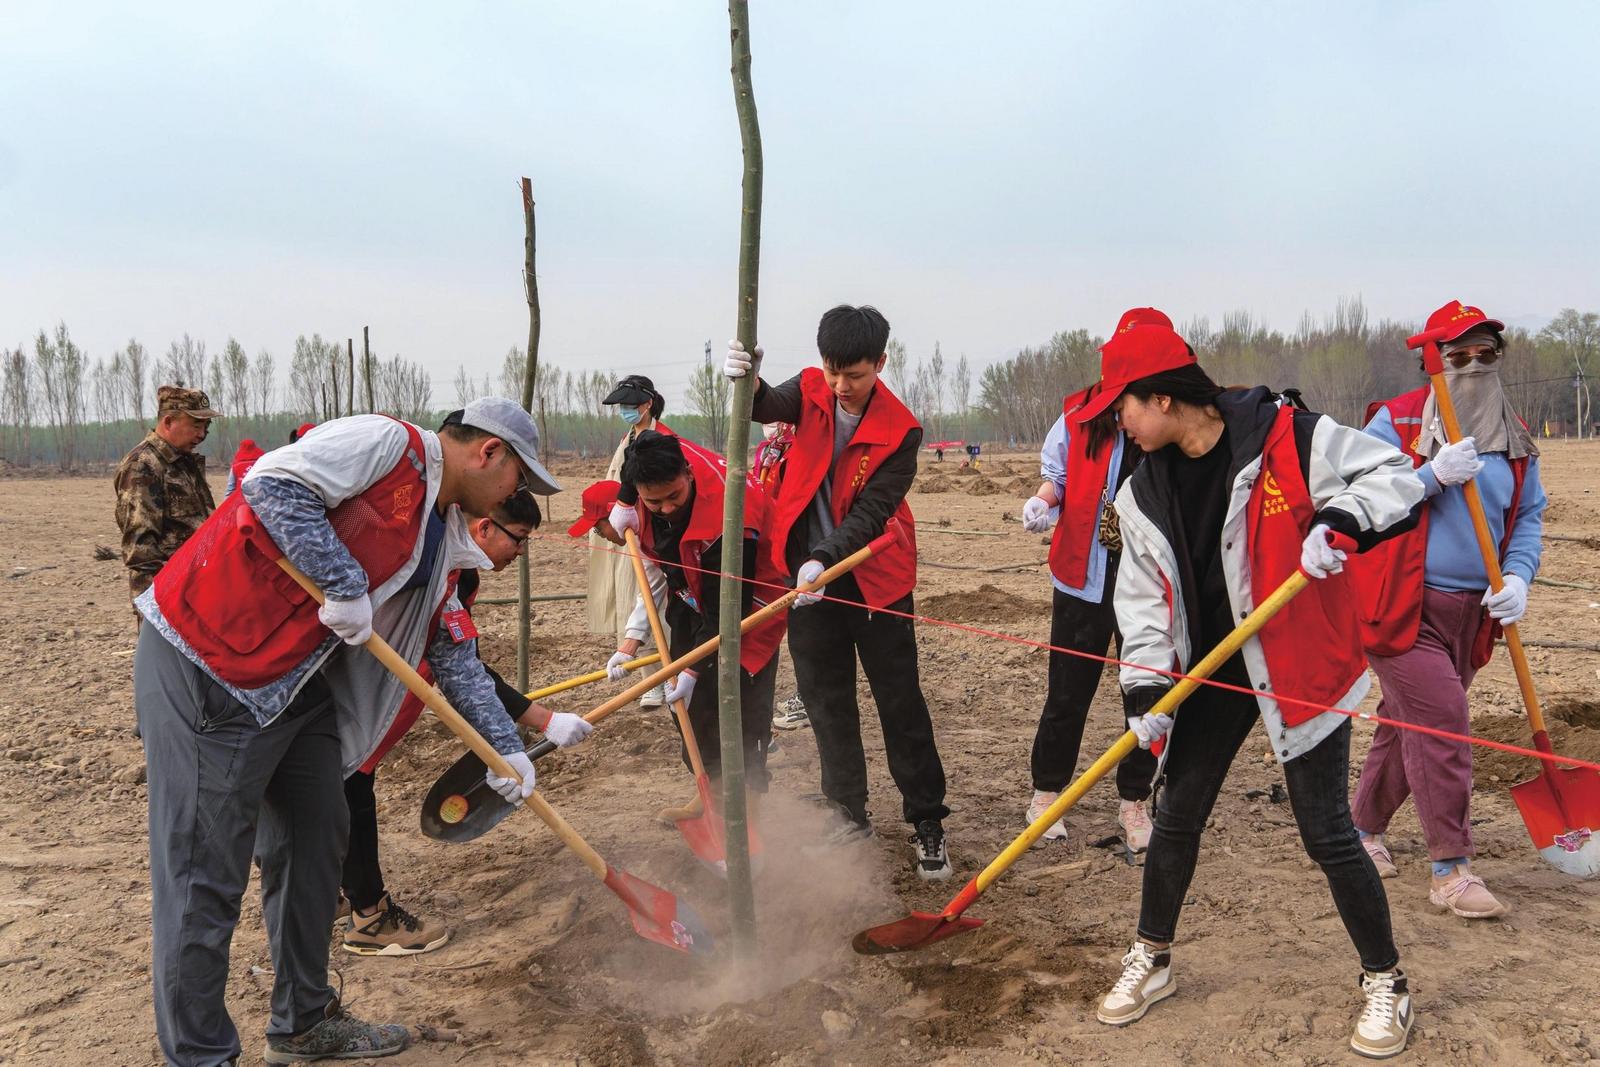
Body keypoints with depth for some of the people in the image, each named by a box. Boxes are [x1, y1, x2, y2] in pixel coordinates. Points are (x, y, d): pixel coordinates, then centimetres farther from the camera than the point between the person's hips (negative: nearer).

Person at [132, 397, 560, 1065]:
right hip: (204, 663, -10)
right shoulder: (388, 444, -11)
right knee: (205, 873, -2)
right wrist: (346, 584, -20)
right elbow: (274, 483, -24)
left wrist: (506, 747, 17)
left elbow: (454, 653, 20)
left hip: (298, 682, 10)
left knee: (316, 841, 15)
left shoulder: (441, 536, 16)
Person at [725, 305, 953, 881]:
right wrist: (747, 382, -45)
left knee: (900, 700, 1)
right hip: (808, 571, 4)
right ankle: (849, 812, 24)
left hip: (874, 575, -3)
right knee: (825, 698, 10)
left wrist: (824, 561, -34)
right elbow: (767, 407, -23)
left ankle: (927, 822, 13)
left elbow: (871, 512, -20)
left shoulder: (900, 431, -15)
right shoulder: (812, 391, -4)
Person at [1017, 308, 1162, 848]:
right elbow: (1056, 472, 12)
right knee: (1068, 692, 8)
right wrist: (1042, 500, -8)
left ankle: (1134, 801, 26)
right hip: (1085, 575, 0)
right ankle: (1046, 793, 26)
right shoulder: (1082, 412, 0)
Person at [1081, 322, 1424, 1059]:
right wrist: (1147, 689, -7)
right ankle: (1150, 959, 30)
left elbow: (1394, 475, -11)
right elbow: (1143, 597, 1)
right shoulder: (1145, 493, -1)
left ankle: (1385, 982, 22)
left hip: (1301, 665, -5)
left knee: (1326, 832, -1)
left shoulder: (1291, 439, -18)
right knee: (1176, 816, 10)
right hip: (1211, 669, 5)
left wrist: (1339, 521, -30)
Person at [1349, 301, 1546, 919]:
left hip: (1469, 612, 6)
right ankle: (1450, 870, -2)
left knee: (1409, 726, 15)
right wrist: (1435, 476, -22)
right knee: (1441, 723, -12)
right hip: (1402, 606, -6)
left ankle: (1365, 829, 34)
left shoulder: (1513, 438, 11)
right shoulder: (1395, 422, -6)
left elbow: (1529, 515, 15)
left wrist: (1518, 575, -3)